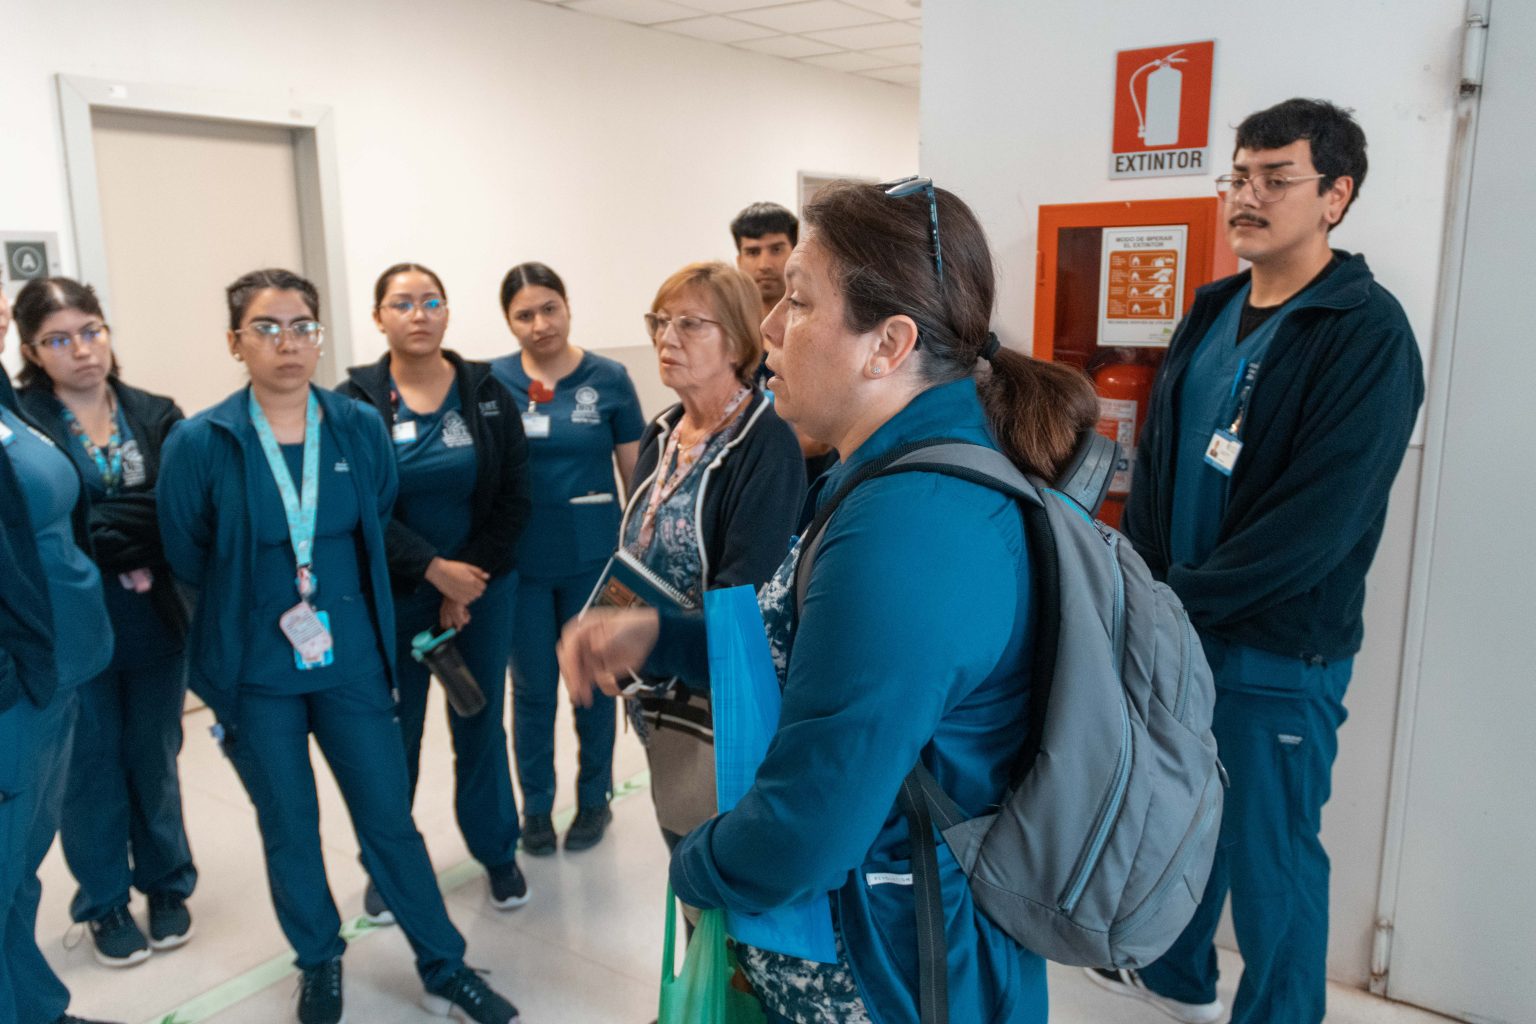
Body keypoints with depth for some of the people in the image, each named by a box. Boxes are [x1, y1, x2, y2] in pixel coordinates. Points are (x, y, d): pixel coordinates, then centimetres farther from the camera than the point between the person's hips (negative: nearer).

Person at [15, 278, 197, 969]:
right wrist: (139, 530, -16)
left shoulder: (156, 415, 1)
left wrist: (94, 529, -17)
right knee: (91, 767, 12)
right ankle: (104, 901, 32)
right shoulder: (19, 422, -6)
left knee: (154, 758, 15)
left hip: (155, 622, 2)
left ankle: (166, 885, 35)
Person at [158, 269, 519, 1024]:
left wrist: (337, 604, 7)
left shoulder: (361, 427, -4)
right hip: (254, 672, -1)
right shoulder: (200, 443, -10)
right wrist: (265, 608, 2)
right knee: (289, 829, 14)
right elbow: (187, 559, 0)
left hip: (351, 658, 1)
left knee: (390, 819, 8)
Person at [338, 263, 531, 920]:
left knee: (481, 725, 11)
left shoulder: (486, 393, 1)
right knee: (394, 734, 8)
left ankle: (497, 853, 29)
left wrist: (469, 581, -9)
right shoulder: (355, 402, -4)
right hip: (393, 596, -1)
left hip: (482, 588, 1)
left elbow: (512, 498, -1)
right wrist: (433, 569, -17)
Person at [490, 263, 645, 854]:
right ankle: (536, 808, 29)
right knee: (532, 688, 11)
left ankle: (594, 799, 31)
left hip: (592, 557, -1)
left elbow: (636, 473, 2)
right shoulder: (492, 381, -1)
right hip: (521, 561, 1)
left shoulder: (608, 379, -3)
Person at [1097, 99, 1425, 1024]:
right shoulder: (1213, 313, 8)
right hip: (1178, 633, 7)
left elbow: (1319, 519, -21)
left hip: (1279, 653, -7)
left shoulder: (1367, 333, -14)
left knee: (1268, 855, 7)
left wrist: (1182, 599, -18)